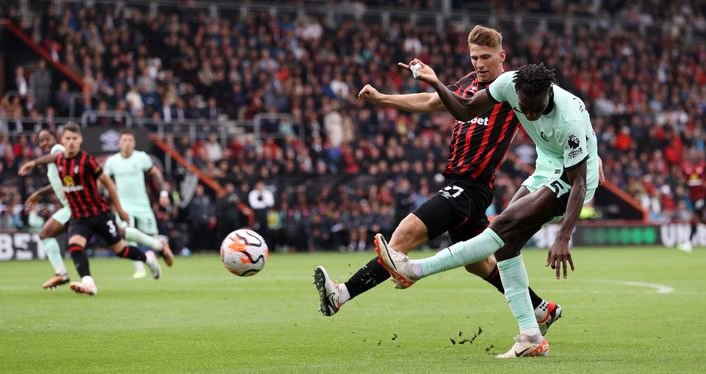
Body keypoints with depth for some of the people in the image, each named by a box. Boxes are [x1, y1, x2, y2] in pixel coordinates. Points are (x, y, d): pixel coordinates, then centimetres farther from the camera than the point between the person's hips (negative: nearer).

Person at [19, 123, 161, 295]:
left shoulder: (87, 161, -18)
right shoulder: (59, 160, -1)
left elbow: (107, 182, -8)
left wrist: (119, 209, -2)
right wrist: (34, 163, 32)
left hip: (100, 213, -4)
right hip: (78, 217, 4)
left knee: (119, 249, 6)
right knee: (74, 245, -24)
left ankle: (147, 258, 35)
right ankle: (88, 283, -35)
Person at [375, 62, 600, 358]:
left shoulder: (569, 120, -33)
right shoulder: (509, 82, -16)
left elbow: (579, 184, -29)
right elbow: (466, 111, -2)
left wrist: (563, 239, -37)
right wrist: (436, 84, -18)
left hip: (571, 181, -8)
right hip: (546, 173, 8)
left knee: (505, 226, -21)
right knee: (506, 242, -4)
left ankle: (414, 270, -18)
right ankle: (531, 337, -3)